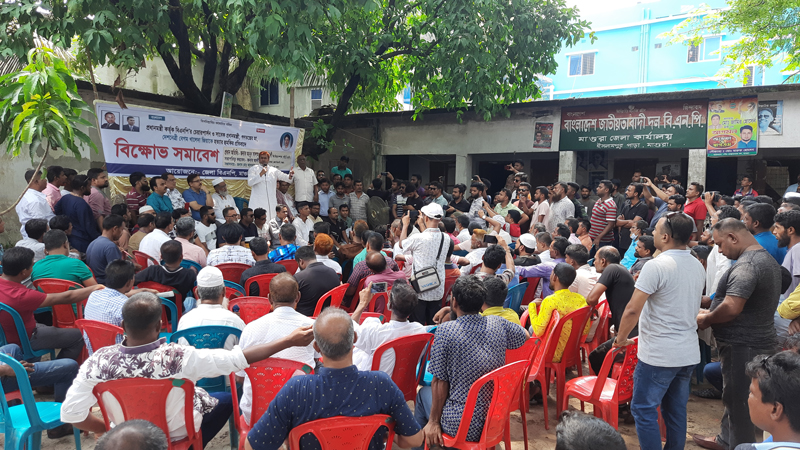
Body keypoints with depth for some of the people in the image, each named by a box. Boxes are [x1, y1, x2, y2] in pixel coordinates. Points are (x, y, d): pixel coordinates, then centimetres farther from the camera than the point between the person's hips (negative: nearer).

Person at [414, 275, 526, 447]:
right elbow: (525, 335, 16)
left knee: (423, 393, 25)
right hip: (497, 419, 5)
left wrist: (433, 422, -2)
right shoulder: (498, 324, -5)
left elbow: (440, 381, -14)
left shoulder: (445, 331, -19)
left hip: (462, 426, -5)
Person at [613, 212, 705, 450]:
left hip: (658, 355, -8)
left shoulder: (656, 266, -18)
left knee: (643, 409, 3)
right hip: (690, 353, 8)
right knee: (676, 410, 17)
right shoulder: (698, 266, 6)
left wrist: (621, 339, -7)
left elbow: (632, 310, -21)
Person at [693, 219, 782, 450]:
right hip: (760, 341, 11)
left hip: (743, 347, -11)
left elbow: (732, 308, -31)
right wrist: (713, 313, 13)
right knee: (733, 397, 24)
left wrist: (706, 319, -13)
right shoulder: (768, 259, 12)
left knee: (738, 404, 1)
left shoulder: (746, 265, -23)